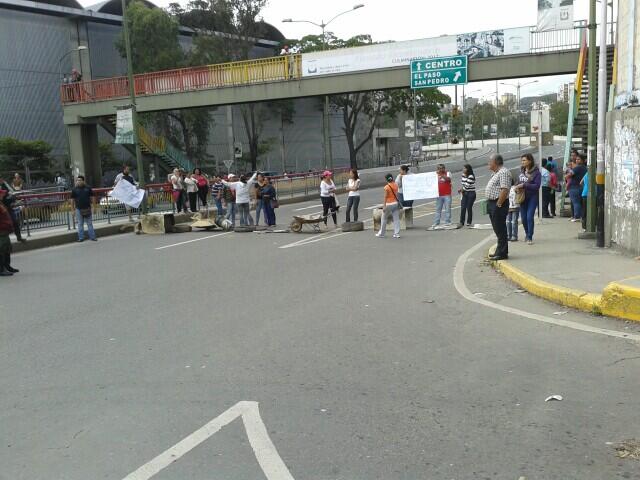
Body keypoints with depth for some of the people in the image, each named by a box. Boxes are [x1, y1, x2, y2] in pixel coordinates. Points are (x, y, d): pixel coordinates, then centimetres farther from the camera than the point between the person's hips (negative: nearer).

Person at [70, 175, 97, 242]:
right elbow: (72, 199, 3)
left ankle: (92, 237, 11)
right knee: (80, 224, 7)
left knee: (89, 223, 6)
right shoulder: (75, 189, 0)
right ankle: (81, 238, 14)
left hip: (87, 208, 0)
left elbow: (92, 197, 7)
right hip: (78, 209, 0)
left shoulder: (88, 188, 1)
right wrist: (73, 208, 0)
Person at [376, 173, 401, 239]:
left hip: (389, 204, -5)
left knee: (384, 219, 10)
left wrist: (384, 206, -16)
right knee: (396, 219, 5)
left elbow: (385, 197, -16)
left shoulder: (386, 187, -14)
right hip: (396, 203, 5)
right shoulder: (396, 185, 2)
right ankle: (397, 233, 0)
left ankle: (381, 233, 17)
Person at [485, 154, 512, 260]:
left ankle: (502, 253, -3)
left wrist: (498, 204, -24)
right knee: (498, 229, 15)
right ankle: (499, 251, 22)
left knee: (500, 230, -7)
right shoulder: (496, 173, 18)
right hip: (492, 203, 11)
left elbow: (504, 190, -24)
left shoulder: (503, 172, -15)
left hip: (498, 204, -11)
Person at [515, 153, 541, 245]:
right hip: (523, 197, 5)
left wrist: (524, 185, -22)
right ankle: (527, 234, 31)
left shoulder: (536, 172, -10)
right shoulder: (521, 171, 7)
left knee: (530, 217, -10)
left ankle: (529, 237, -1)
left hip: (532, 197, -5)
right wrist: (518, 187, -4)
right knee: (523, 218, 10)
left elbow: (536, 186, -16)